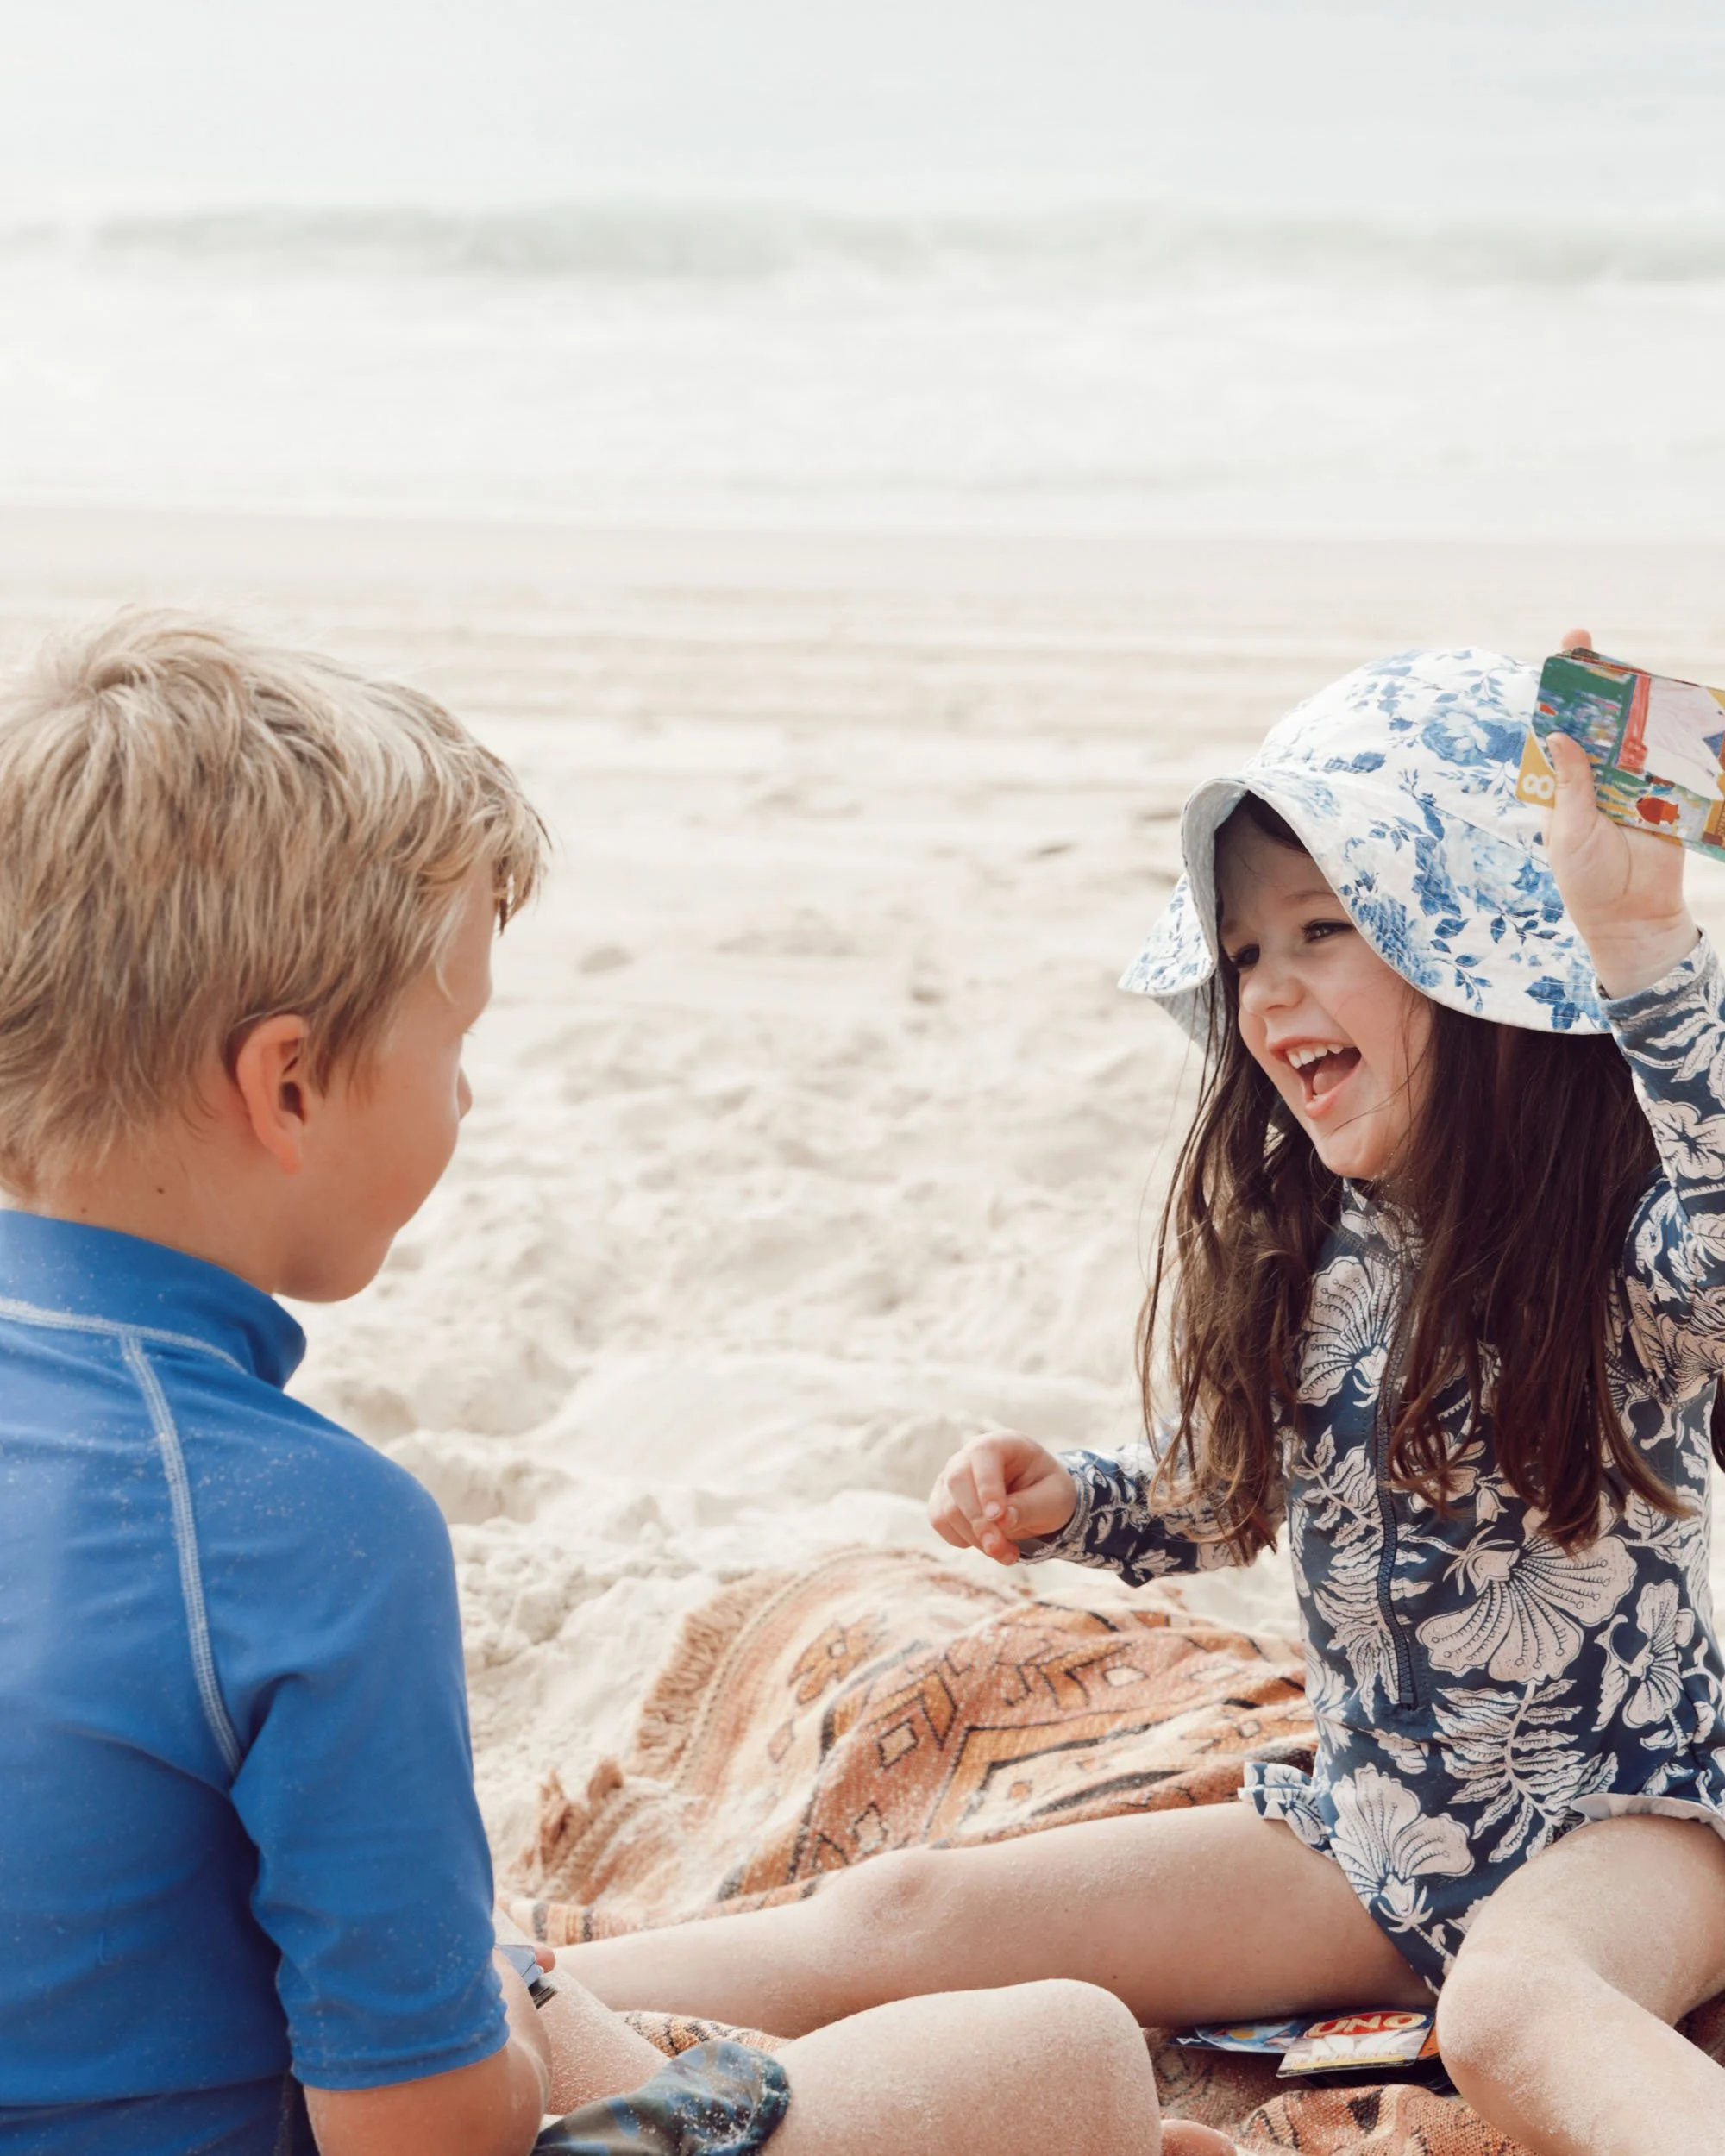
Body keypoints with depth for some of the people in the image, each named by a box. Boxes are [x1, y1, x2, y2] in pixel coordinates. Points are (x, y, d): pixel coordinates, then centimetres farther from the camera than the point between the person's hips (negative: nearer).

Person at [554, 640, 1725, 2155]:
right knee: (904, 1913, -7)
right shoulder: (1288, 1258, 3)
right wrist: (1065, 1503, -2)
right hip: (1363, 1828, 6)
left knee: (1517, 2007, -42)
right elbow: (1212, 1504, 18)